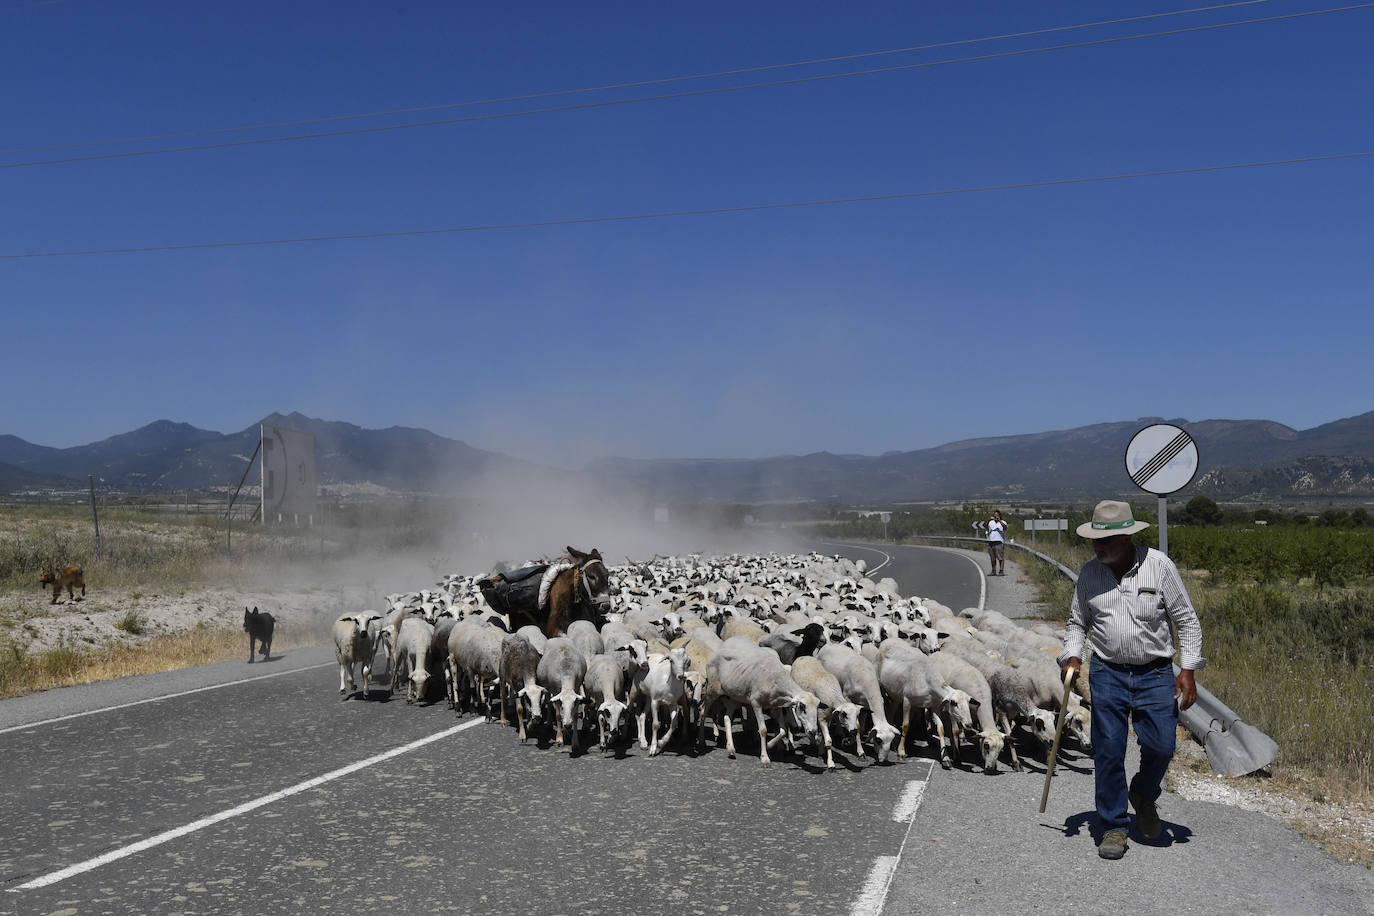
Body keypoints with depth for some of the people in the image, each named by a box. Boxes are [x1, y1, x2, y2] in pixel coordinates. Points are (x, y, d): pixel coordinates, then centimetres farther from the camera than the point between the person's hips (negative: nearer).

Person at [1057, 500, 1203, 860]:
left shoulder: (1159, 566, -7)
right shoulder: (1089, 573, 0)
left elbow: (1187, 621, -1)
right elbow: (1077, 621, 13)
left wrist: (1188, 670, -7)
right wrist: (1072, 657, -3)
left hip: (1155, 673, -1)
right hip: (1107, 672, 1)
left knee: (1160, 746, -6)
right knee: (1108, 751, -1)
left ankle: (1143, 796, 27)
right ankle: (1113, 827, 13)